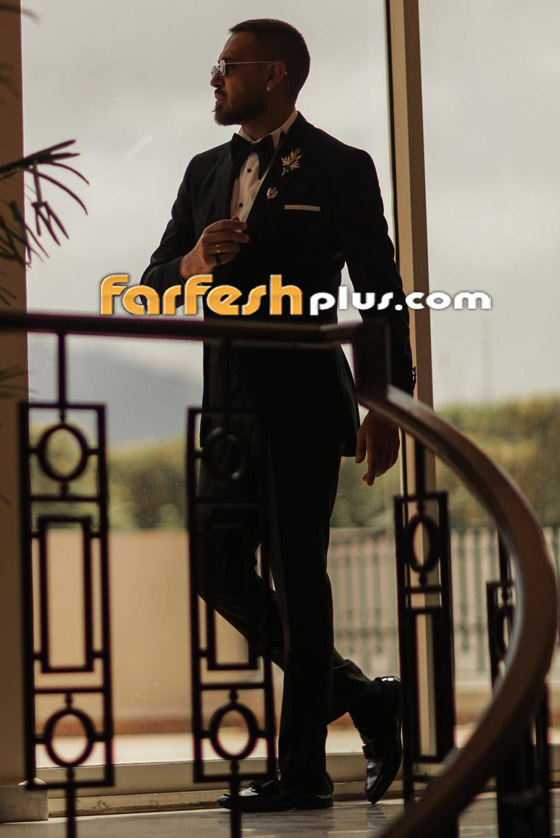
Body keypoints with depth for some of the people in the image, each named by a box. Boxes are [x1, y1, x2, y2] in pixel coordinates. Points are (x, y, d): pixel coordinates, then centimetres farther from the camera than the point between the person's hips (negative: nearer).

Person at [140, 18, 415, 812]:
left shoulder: (340, 168, -2)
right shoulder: (206, 172, 15)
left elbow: (381, 293, -3)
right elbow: (153, 285, 13)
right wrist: (194, 262, -10)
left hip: (304, 405, -7)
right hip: (230, 408, 7)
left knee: (297, 577, -6)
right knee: (221, 573, 6)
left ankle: (302, 770, 2)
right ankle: (365, 698, 21)